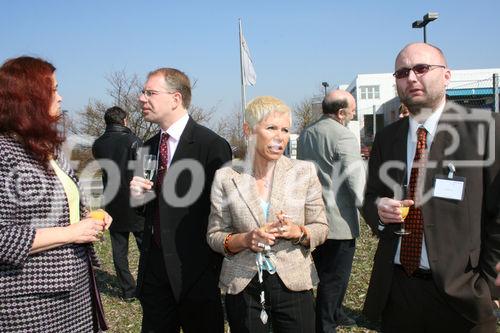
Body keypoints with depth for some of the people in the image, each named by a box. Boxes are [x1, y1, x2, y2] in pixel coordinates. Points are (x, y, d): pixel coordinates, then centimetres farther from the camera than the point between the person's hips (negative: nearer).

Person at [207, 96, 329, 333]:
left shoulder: (304, 171, -4)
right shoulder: (225, 177, -5)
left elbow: (321, 228, 2)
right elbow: (214, 235, 0)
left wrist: (298, 232, -18)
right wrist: (244, 240, -18)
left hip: (293, 284, 1)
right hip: (242, 287, 0)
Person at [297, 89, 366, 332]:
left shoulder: (305, 135, 9)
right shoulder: (344, 137, -16)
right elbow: (357, 181, -23)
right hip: (339, 221, -8)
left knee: (327, 273, 22)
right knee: (335, 278, 5)